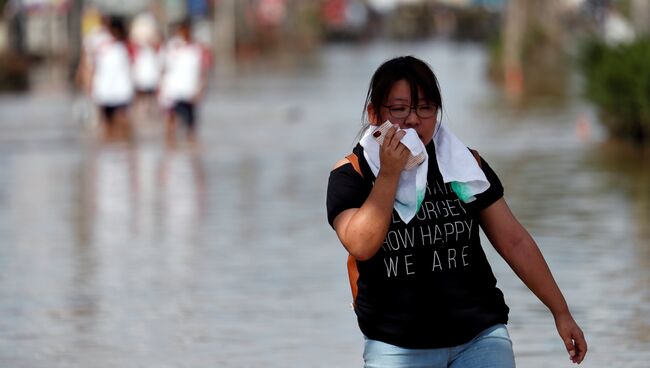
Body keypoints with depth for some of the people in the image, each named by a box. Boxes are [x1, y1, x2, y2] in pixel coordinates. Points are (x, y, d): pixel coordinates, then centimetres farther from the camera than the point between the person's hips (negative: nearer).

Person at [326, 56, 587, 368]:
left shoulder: (465, 164, 6)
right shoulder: (351, 173, -1)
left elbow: (514, 242, 9)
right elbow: (361, 246, -16)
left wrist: (561, 312, 8)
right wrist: (389, 174, -17)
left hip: (479, 338, 2)